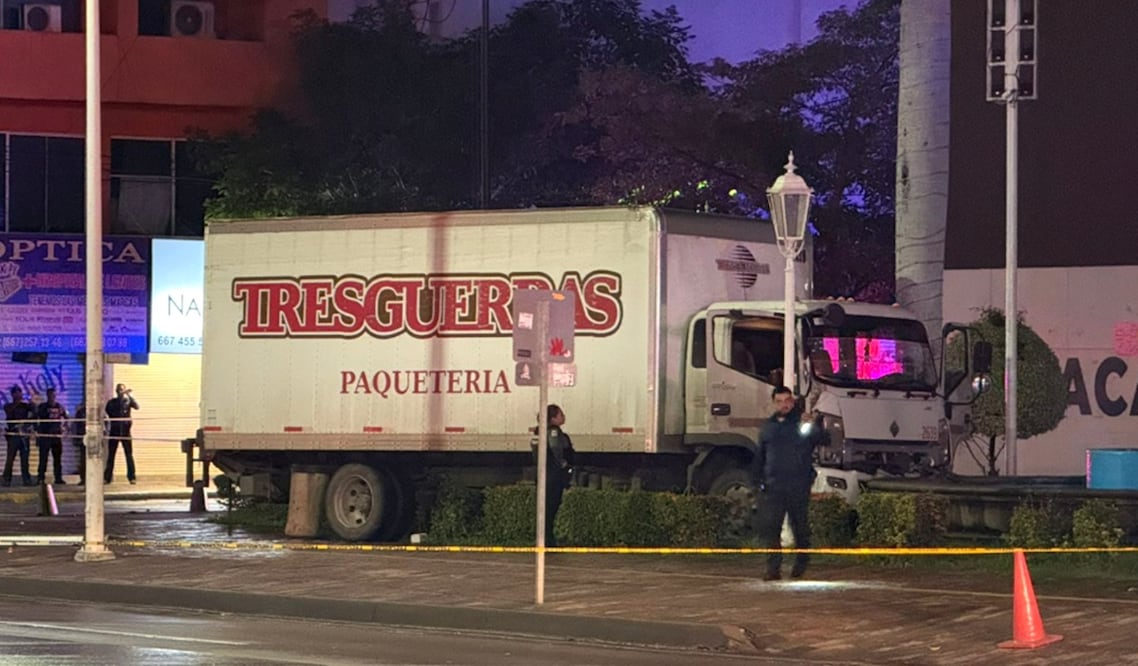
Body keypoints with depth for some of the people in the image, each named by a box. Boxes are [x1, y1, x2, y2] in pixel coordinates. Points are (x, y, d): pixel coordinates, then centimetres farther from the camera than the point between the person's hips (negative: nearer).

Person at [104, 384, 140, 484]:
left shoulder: (127, 401, 3)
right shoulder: (111, 402, 5)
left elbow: (136, 406, -14)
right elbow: (107, 413, -1)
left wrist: (129, 395, -23)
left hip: (125, 431, -1)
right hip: (114, 431, 1)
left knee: (129, 454, -2)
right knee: (111, 455, 4)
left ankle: (131, 477, 0)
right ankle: (107, 477, 8)